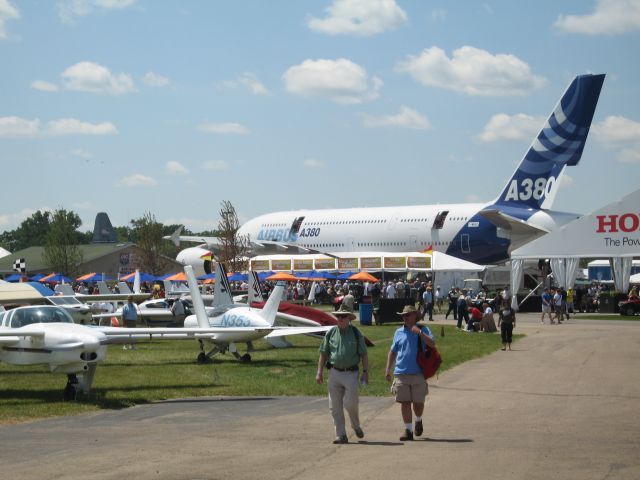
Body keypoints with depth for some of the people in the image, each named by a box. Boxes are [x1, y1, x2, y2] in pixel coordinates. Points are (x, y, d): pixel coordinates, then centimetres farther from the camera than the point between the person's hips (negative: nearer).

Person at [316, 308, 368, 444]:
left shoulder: (356, 334, 2)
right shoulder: (331, 333, 7)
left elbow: (364, 355, 4)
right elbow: (323, 354, 11)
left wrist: (365, 372, -3)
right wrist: (319, 372, 4)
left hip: (351, 373, -3)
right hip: (334, 373, 3)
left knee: (350, 403, -9)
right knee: (335, 407, 1)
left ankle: (356, 426, 20)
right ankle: (341, 435, 7)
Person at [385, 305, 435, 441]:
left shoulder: (423, 330, 3)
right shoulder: (399, 332, 11)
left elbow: (432, 344, -12)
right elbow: (392, 352, 17)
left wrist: (420, 332, -20)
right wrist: (388, 369, 11)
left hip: (418, 374, -2)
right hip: (401, 373, 2)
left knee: (418, 402, 4)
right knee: (405, 402, -1)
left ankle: (418, 421, 34)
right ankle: (408, 430, 5)